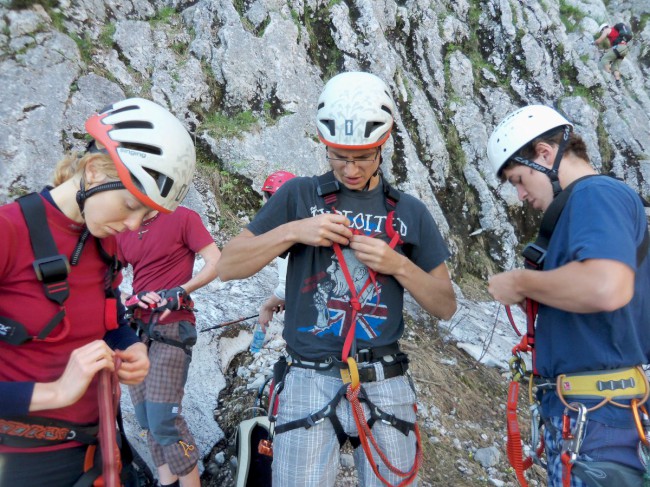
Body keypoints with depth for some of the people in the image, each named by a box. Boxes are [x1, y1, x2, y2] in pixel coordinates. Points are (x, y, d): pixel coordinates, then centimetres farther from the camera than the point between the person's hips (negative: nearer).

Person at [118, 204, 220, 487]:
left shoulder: (182, 217, -3)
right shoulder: (123, 231, 14)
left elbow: (215, 263, -9)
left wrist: (180, 291, -19)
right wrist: (135, 297, -9)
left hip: (171, 328, -6)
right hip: (137, 329, 7)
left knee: (164, 421, -11)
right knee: (147, 420, 8)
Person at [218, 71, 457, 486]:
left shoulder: (410, 212, 6)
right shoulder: (299, 196, 2)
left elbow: (446, 306, 7)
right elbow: (228, 266, 1)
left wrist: (398, 265, -10)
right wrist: (293, 231, -13)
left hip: (384, 385, 2)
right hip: (310, 383, -1)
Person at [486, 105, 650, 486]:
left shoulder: (597, 193, -13)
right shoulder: (590, 201, 17)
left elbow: (606, 288, -32)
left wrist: (521, 283, -17)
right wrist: (534, 297, 8)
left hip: (594, 410, -10)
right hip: (583, 407, 10)